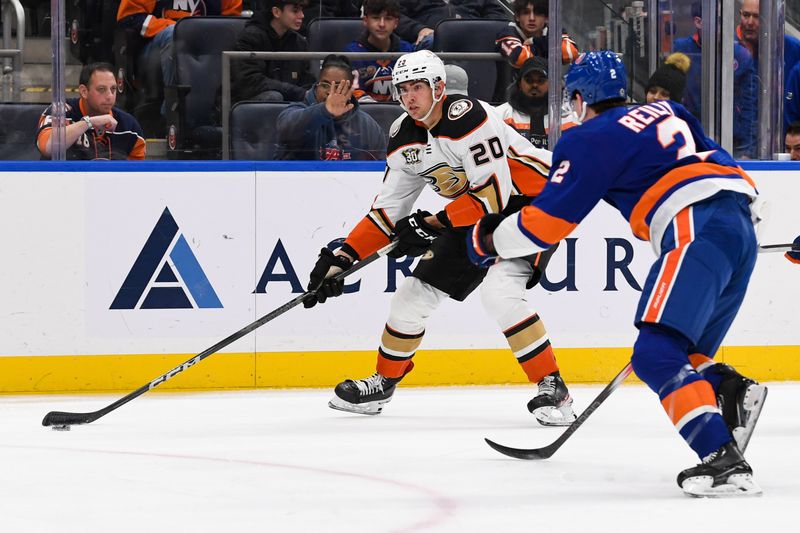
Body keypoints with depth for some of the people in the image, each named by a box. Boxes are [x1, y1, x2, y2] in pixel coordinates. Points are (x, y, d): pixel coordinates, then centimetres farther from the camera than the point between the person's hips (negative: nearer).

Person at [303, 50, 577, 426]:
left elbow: (494, 196, -29)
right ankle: (384, 381, 30)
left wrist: (431, 224, -27)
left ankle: (552, 389, -22)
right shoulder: (404, 137, 0)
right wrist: (342, 257, -3)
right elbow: (388, 211, 6)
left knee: (498, 291, -30)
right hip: (475, 212, 9)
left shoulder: (468, 119, -26)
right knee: (415, 293, 7)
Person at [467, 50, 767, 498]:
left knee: (656, 356, -15)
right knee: (684, 356, 18)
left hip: (697, 229, -8)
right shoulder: (666, 112, 28)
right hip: (742, 223, 8)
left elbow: (548, 221, 5)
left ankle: (721, 457, -30)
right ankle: (732, 390, -11)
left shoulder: (590, 140, 6)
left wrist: (488, 240, 20)